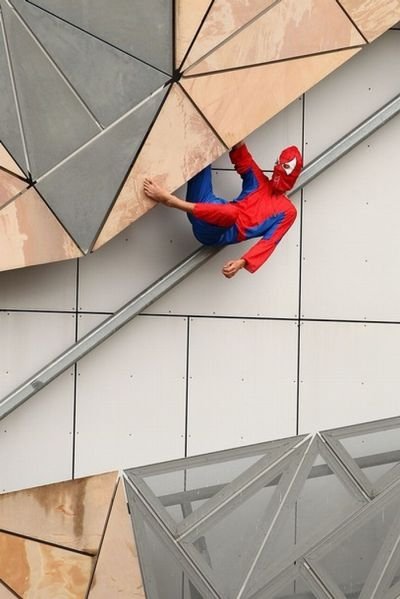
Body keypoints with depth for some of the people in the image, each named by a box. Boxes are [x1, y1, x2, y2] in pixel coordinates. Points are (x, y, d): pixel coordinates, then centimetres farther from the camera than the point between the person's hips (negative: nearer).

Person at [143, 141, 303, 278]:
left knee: (231, 212, -41)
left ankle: (168, 199, -37)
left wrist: (242, 262, -25)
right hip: (204, 218, 6)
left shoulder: (287, 211, 5)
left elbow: (268, 243, -8)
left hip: (219, 234, -5)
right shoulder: (259, 180, 20)